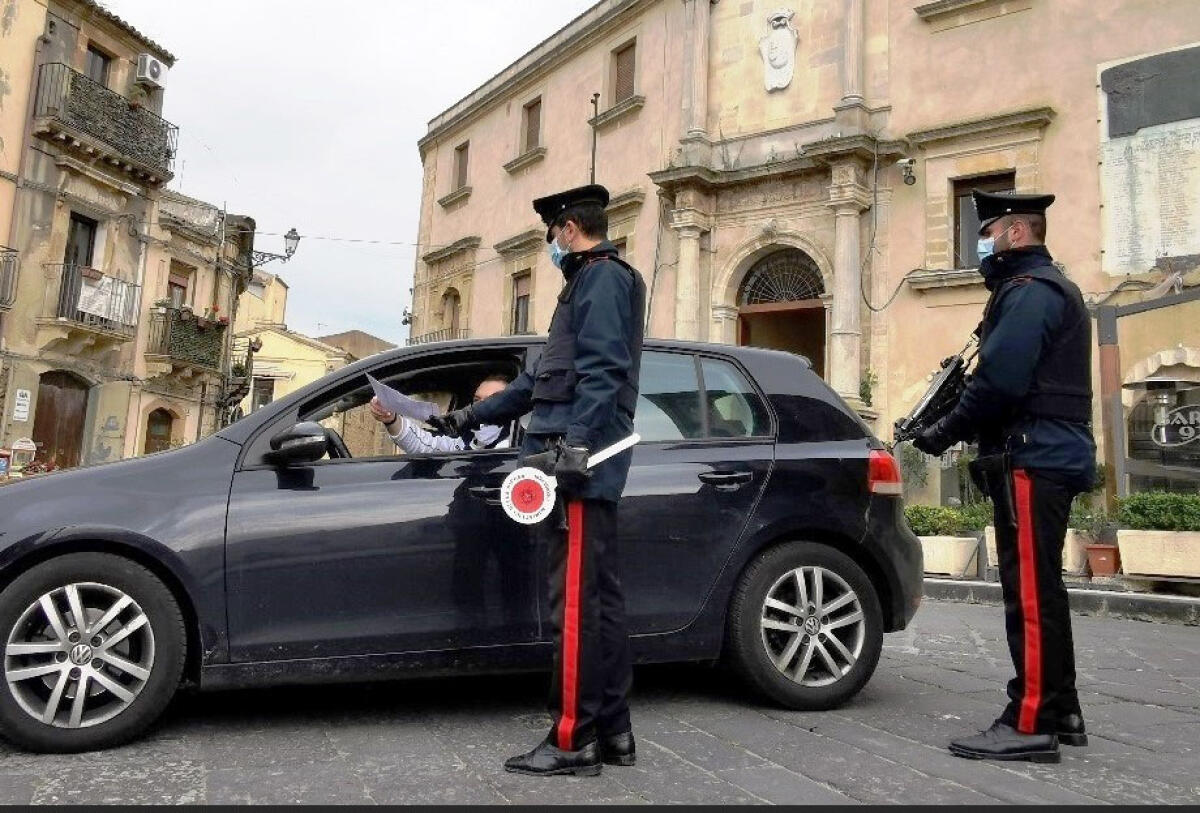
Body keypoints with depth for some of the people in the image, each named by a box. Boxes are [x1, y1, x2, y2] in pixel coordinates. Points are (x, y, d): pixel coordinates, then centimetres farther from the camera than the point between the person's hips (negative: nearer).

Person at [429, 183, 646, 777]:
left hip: (582, 465, -10)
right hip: (588, 468, 10)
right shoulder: (589, 283, 29)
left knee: (576, 602, -7)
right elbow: (542, 377, 32)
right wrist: (469, 417, 35)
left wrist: (574, 446, -26)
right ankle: (612, 730, 17)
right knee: (597, 598, 10)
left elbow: (601, 371, -17)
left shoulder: (602, 276, -2)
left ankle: (574, 739, 0)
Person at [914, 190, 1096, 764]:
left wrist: (948, 431, -9)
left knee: (1029, 594, -8)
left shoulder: (1029, 291, -10)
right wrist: (962, 426, 11)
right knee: (1040, 592, 15)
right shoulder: (1048, 288, 24)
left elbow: (1002, 379, -22)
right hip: (1050, 455, 11)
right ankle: (1061, 712, 24)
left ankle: (1030, 724, -3)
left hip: (1030, 461, -11)